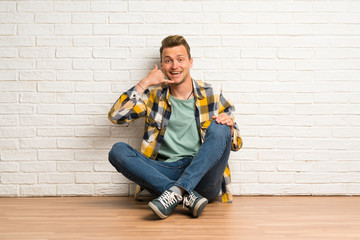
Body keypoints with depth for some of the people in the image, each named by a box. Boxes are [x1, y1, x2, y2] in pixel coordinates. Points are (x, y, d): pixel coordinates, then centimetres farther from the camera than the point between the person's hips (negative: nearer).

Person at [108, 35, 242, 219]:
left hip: (202, 175, -1)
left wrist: (229, 125, -10)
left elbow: (236, 144, 13)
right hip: (164, 174, 1)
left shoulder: (212, 96, 10)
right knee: (118, 150, -21)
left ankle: (176, 192, -36)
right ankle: (187, 196, -34)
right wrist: (144, 84, -2)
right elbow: (115, 116, 0)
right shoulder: (154, 96, 13)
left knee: (219, 128, -24)